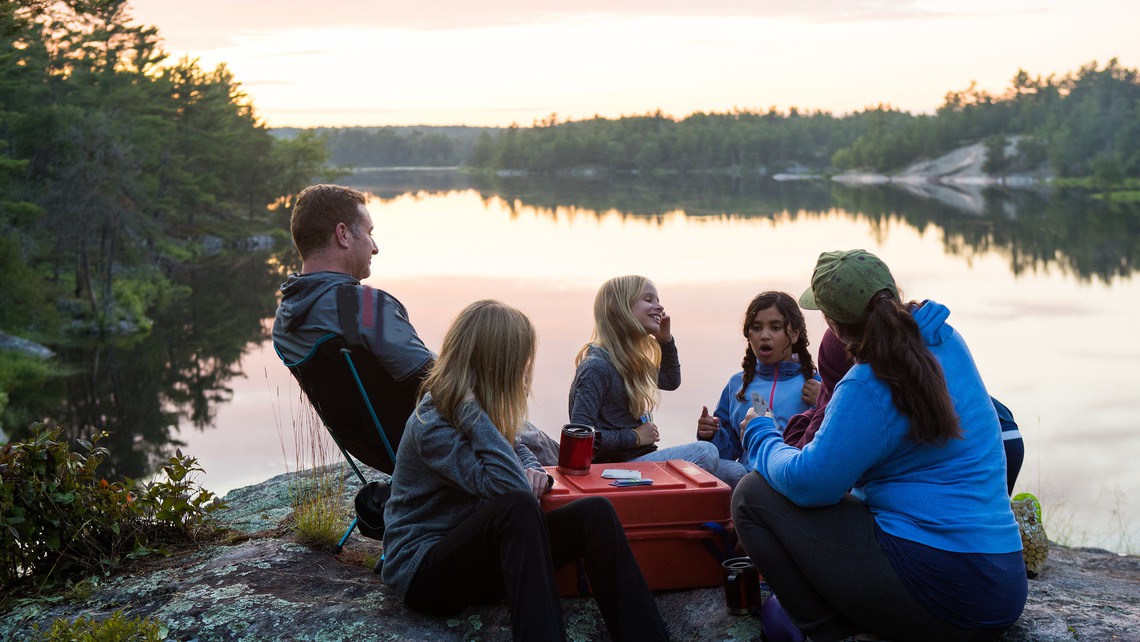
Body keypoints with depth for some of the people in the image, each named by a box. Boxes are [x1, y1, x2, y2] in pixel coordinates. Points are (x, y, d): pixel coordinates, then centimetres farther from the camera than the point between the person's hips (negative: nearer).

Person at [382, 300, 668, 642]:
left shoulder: (480, 409, 3)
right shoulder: (431, 425, -21)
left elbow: (516, 450, 22)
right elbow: (509, 488, -31)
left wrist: (532, 471, -1)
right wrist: (472, 411, -29)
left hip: (473, 554, 8)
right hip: (423, 571, -8)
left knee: (594, 512, -13)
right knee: (518, 506, -35)